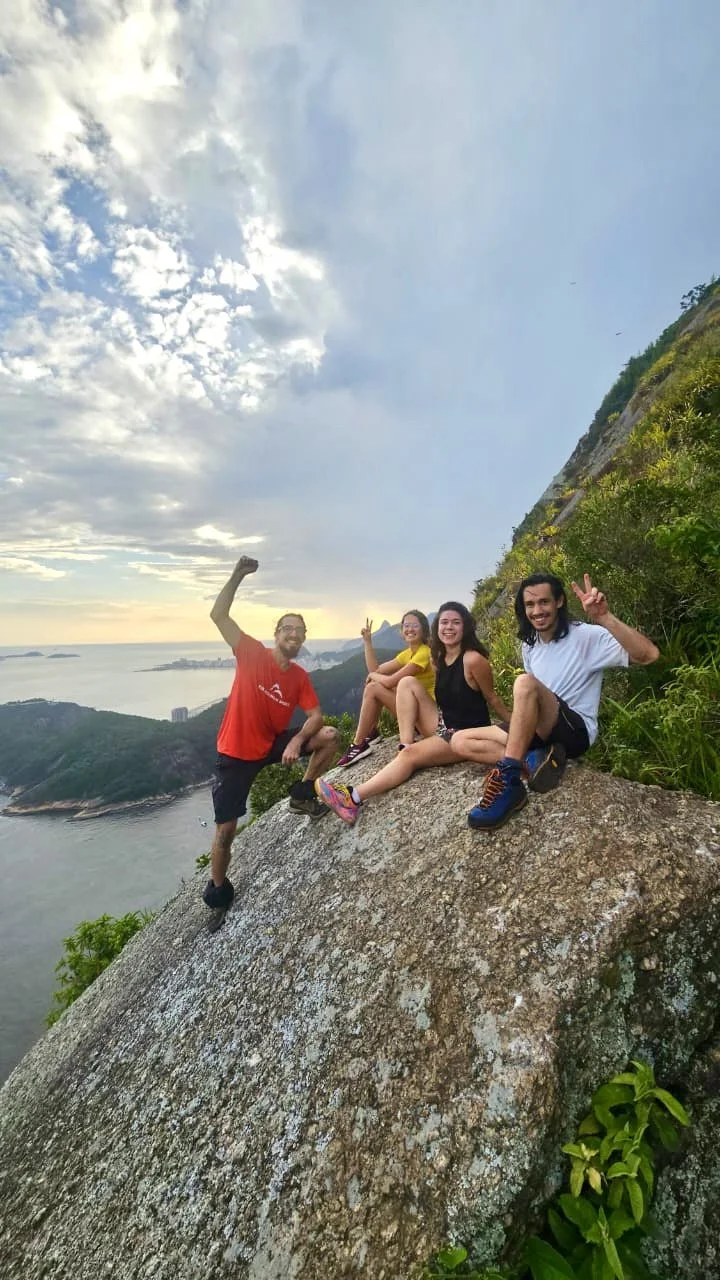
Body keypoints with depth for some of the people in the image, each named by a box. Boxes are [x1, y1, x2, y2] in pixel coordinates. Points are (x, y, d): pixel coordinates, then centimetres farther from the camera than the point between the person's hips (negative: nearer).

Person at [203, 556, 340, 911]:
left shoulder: (300, 677, -3)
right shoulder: (252, 654, -15)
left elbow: (315, 715, -5)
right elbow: (218, 615, -22)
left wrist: (297, 741, -24)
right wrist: (237, 576, -31)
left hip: (274, 745, 4)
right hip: (236, 752, -4)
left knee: (330, 736, -9)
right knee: (226, 830, 0)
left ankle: (302, 792, 10)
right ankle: (217, 888, 28)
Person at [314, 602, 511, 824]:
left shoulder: (473, 659, -18)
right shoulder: (439, 658, 5)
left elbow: (492, 698, -7)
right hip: (443, 726, 8)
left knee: (410, 755, -27)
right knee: (408, 684, -7)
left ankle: (353, 798, -33)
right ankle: (404, 745, -15)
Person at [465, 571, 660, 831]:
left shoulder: (586, 636, -9)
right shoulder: (530, 645, 12)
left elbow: (649, 654, -24)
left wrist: (604, 618, -36)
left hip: (576, 731, -7)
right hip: (540, 732, 7)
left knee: (525, 683, -35)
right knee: (463, 741, -7)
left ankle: (508, 781, -36)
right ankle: (534, 760, -25)